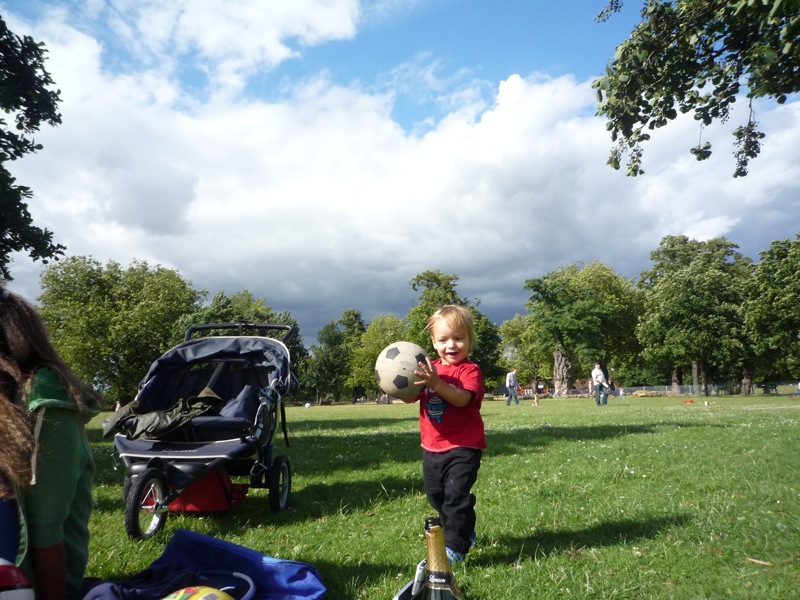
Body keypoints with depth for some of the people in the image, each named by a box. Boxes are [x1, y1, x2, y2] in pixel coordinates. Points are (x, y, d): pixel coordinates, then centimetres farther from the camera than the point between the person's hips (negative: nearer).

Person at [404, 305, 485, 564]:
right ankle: (466, 533, 40)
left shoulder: (470, 370, -12)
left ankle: (455, 547, 0)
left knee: (456, 495, -12)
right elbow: (411, 397, 1)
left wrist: (436, 383, -44)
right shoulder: (430, 368, 7)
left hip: (463, 447, -7)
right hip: (432, 447, 8)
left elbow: (462, 398, -30)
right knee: (436, 496, 20)